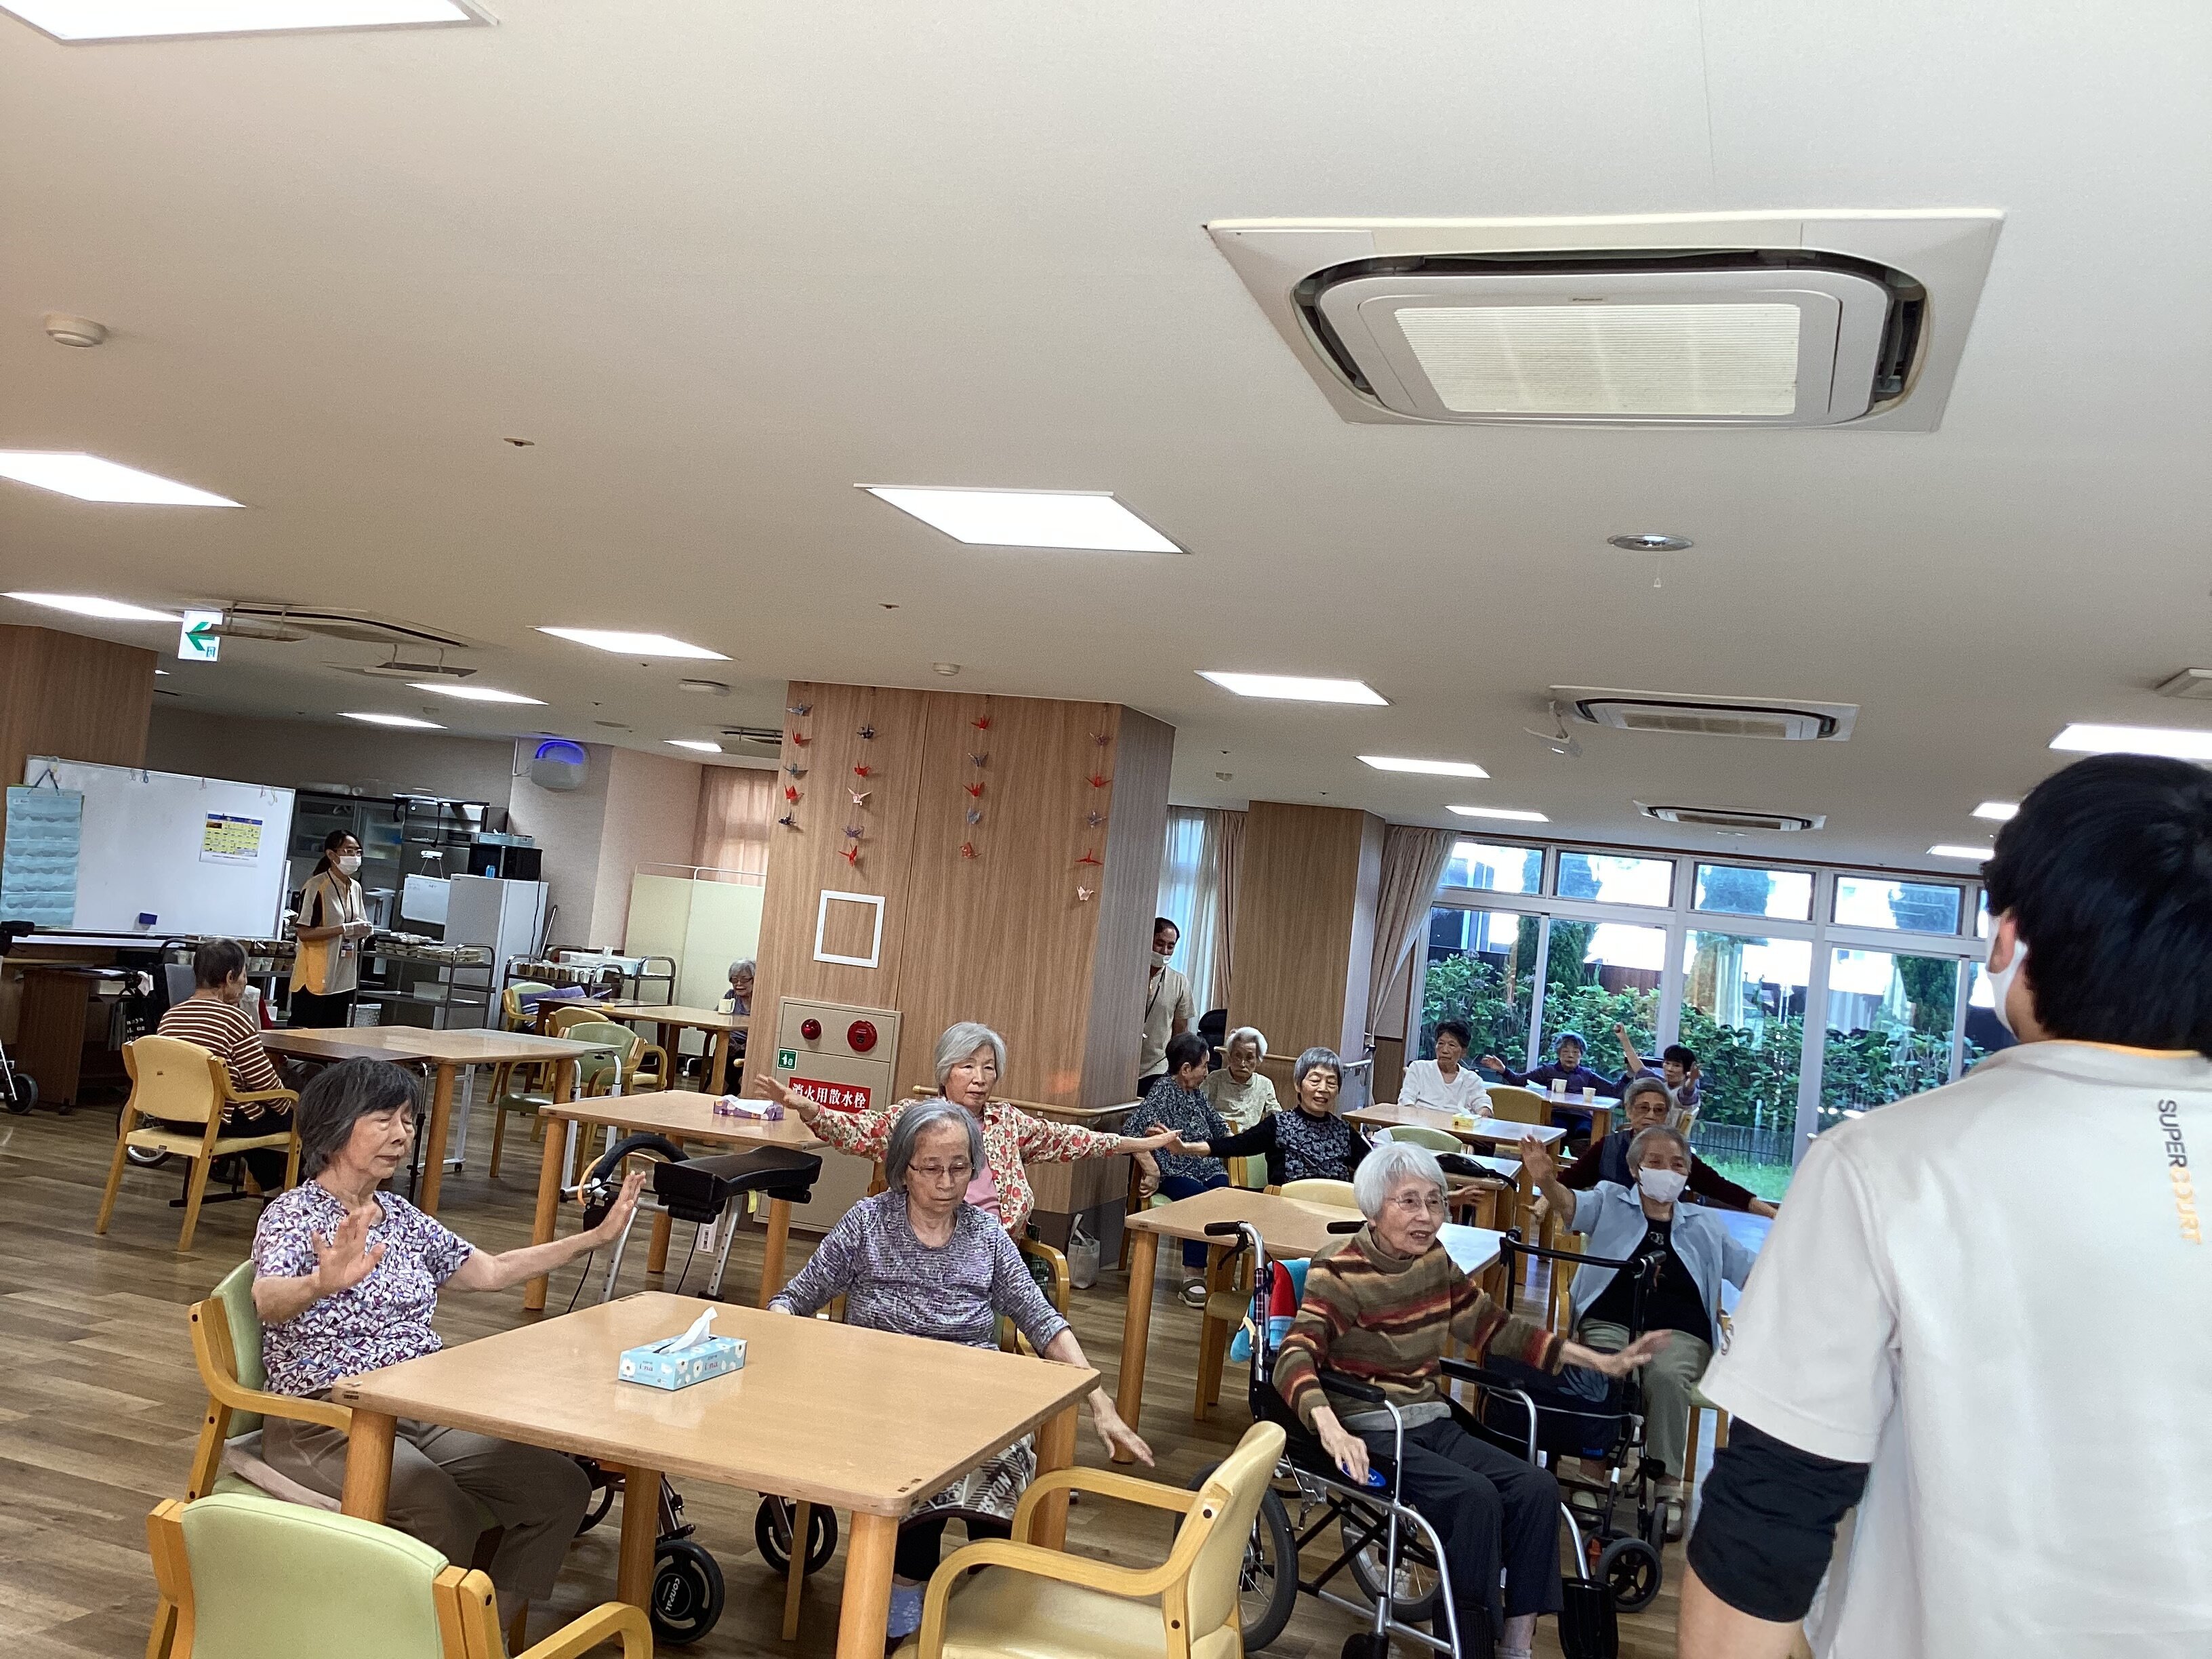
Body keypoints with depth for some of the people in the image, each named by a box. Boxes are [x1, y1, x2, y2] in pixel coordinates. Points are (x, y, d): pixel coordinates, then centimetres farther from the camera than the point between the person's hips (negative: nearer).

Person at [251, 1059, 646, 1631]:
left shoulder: (401, 1216, 13)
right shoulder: (293, 1215, -9)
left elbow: (491, 1272, 22)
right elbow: (268, 1301, -30)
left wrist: (597, 1236, 16)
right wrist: (324, 1282, -54)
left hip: (424, 1410, 7)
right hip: (325, 1425, -7)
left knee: (562, 1488, -11)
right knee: (445, 1512, -33)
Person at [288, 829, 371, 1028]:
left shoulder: (356, 888, 12)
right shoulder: (316, 886, -13)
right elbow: (303, 932, -18)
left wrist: (363, 931, 0)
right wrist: (345, 929, -22)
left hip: (344, 979, 8)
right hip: (315, 978, -8)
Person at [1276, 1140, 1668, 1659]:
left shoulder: (1434, 1263, 6)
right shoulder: (1341, 1272, -13)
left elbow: (1496, 1329, 15)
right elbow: (1295, 1358, -26)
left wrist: (1600, 1361, 11)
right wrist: (1331, 1429, -46)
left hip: (1430, 1423, 7)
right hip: (1368, 1430, -6)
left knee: (1537, 1488, -14)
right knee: (1475, 1496, -28)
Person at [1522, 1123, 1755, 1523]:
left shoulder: (1706, 1225, 24)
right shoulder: (1610, 1201, 16)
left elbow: (1752, 1273, 22)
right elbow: (1572, 1206, -5)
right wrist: (1548, 1183, -29)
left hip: (1679, 1332, 1)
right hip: (1610, 1322, -1)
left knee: (1666, 1374, -33)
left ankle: (1669, 1483, -21)